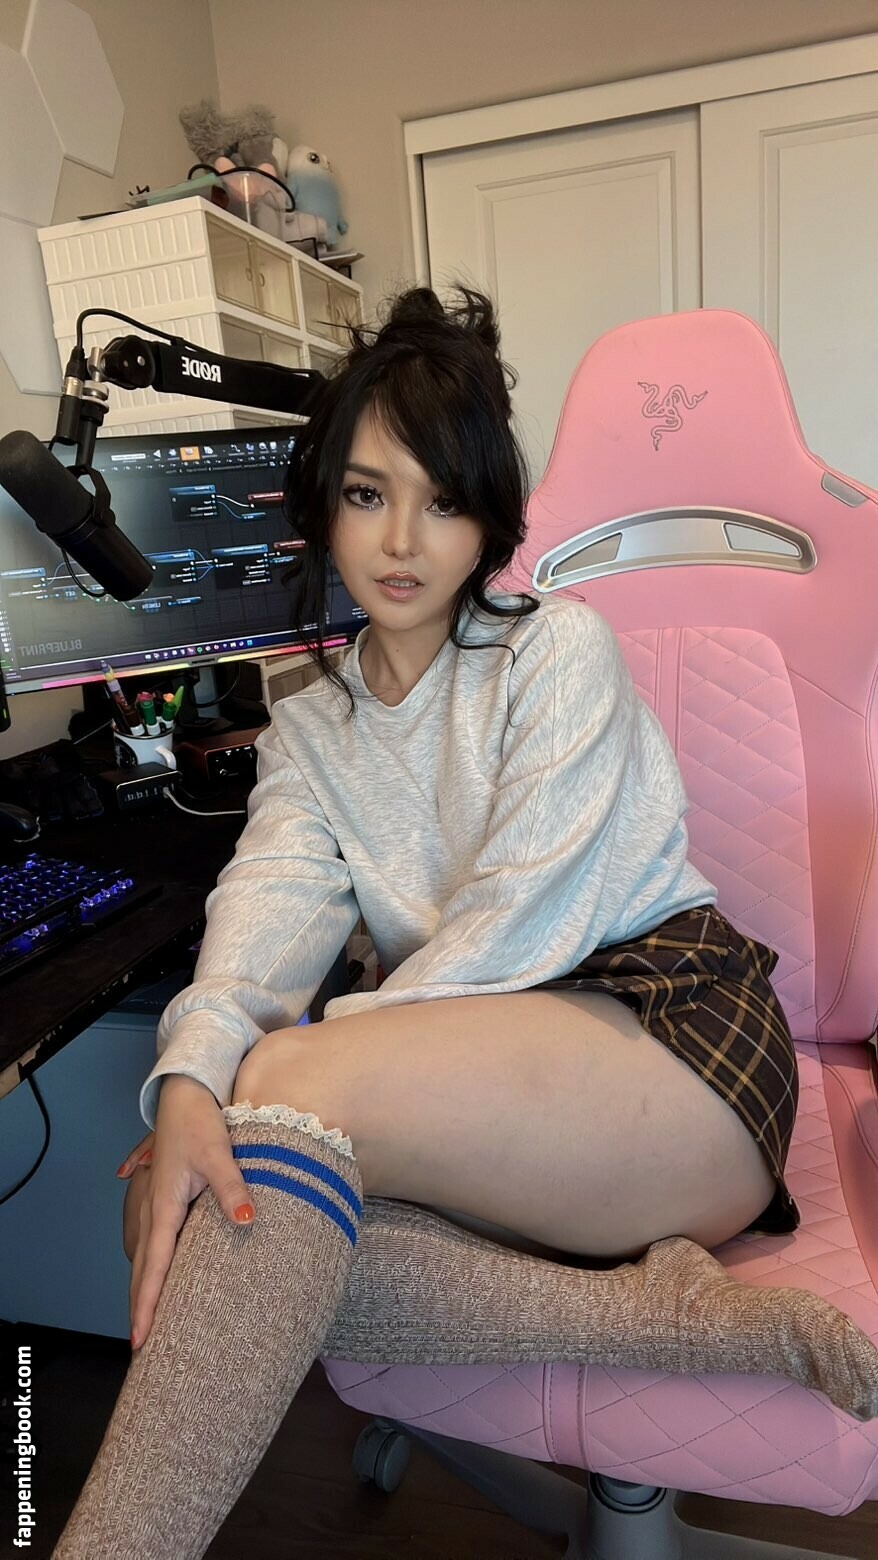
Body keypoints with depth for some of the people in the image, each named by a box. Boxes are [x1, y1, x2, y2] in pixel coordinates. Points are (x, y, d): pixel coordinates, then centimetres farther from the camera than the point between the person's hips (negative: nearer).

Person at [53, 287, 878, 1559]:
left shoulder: (560, 650, -1)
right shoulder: (305, 732, 14)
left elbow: (528, 915, -12)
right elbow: (274, 896, -6)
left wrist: (295, 1071, -20)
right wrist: (191, 1080, -27)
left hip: (677, 1024, -5)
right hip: (493, 1067, 5)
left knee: (294, 1089, -30)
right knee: (187, 1204, -21)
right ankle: (667, 1314, -21)